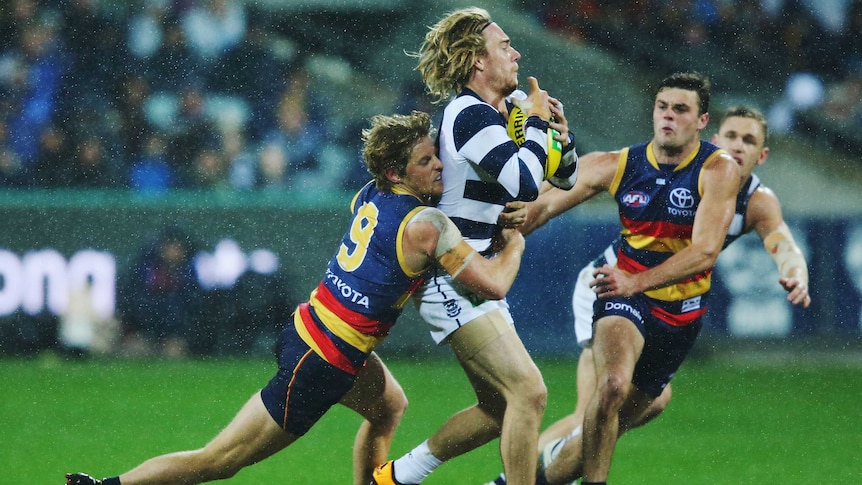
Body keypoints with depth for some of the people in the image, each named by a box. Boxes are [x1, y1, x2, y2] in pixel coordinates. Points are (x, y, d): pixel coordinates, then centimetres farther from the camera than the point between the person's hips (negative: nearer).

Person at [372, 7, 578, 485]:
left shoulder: (506, 111, 11)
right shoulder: (470, 115, -17)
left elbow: (565, 176, 19)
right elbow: (525, 184, -27)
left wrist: (560, 133, -1)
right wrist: (536, 122, -13)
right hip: (453, 287, -10)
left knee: (498, 409, 14)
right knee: (528, 392, -18)